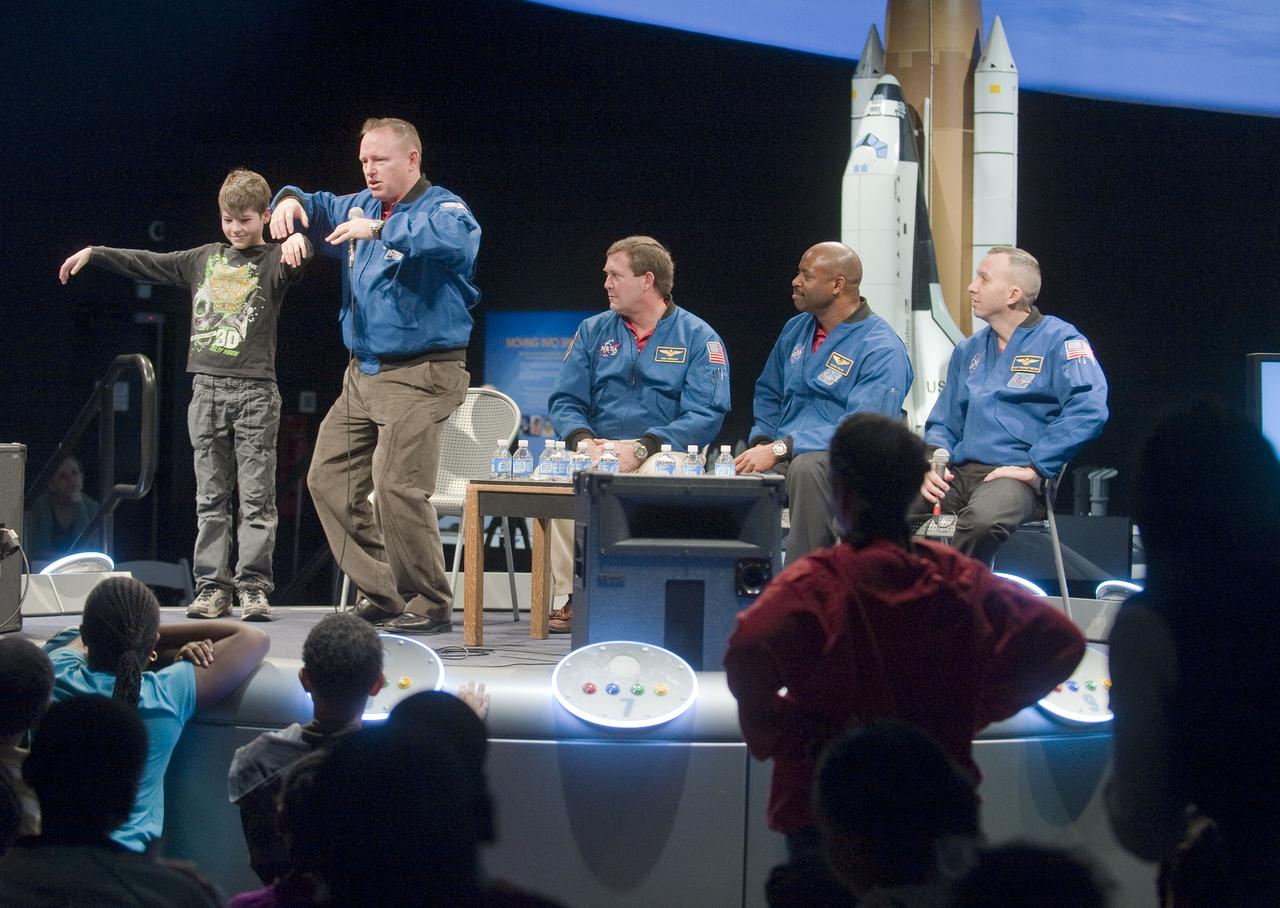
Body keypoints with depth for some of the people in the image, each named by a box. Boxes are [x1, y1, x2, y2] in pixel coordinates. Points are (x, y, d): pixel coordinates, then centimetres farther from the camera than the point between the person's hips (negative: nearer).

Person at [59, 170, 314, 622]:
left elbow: (298, 254, -20)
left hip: (255, 391, -4)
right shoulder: (204, 259, 15)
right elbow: (147, 264, 21)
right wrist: (93, 253, 18)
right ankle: (212, 587, 6)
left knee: (256, 496, -4)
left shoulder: (273, 260, 1)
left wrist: (298, 239, -43)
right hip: (207, 386, 4)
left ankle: (253, 586, -3)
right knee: (210, 497, 4)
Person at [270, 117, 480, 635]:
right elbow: (320, 211, 28)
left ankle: (430, 607, -6)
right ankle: (381, 595, 14)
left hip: (419, 374, -9)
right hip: (363, 373, 9)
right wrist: (291, 200, 4)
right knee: (329, 479, 8)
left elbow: (451, 235, -32)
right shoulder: (362, 207, 14)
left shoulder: (443, 209, -9)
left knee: (398, 488, -18)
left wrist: (381, 230, -38)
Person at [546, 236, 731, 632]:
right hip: (597, 451, 3)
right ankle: (570, 596, -25)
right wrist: (583, 441, -13)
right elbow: (566, 402, 11)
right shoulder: (593, 331, 17)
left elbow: (705, 416, -9)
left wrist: (640, 448, -21)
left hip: (662, 452, -3)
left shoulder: (698, 338, 3)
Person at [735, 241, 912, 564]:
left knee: (807, 468, -40)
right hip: (784, 460, 6)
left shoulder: (883, 350, -9)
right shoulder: (796, 330, 16)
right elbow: (768, 394, 27)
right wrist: (762, 442, 5)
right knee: (739, 474, -25)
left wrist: (782, 449, -24)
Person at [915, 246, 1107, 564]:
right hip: (957, 474, 6)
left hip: (1014, 475, -6)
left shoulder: (1059, 340, 2)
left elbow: (1088, 410, -13)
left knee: (982, 520, -41)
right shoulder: (968, 350, 24)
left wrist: (1034, 467, -16)